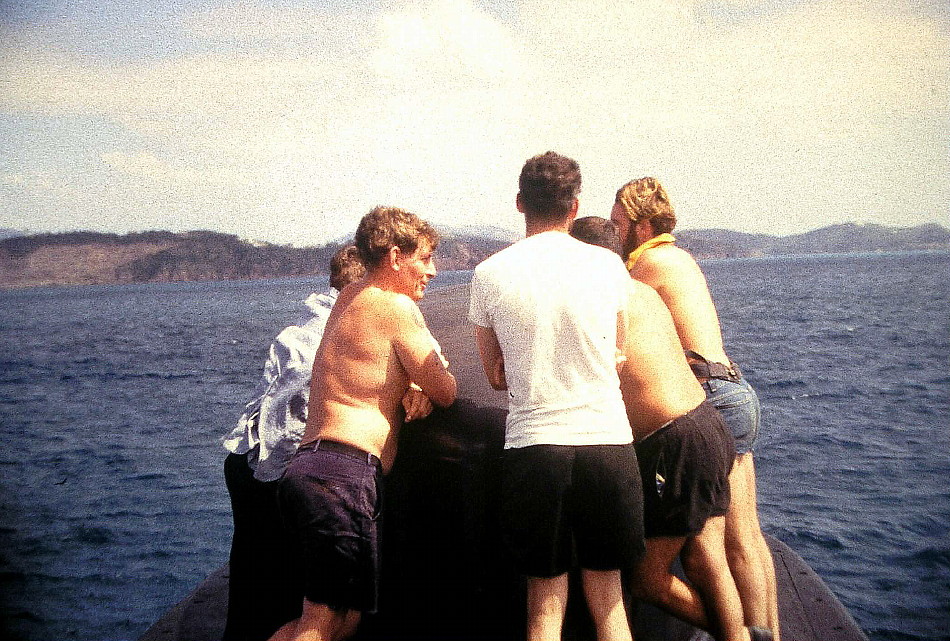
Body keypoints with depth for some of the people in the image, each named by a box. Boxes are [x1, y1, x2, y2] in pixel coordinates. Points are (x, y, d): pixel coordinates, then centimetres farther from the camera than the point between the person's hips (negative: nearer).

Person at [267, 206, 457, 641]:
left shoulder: (350, 297, 21)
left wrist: (413, 388, 14)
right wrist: (428, 385, 20)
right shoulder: (397, 307, -6)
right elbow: (446, 394, -2)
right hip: (344, 472, -10)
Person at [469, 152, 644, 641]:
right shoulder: (608, 265, 2)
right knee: (608, 596, 16)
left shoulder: (489, 274, 0)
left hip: (532, 447, -1)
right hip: (609, 442, 1)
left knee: (544, 600, 13)